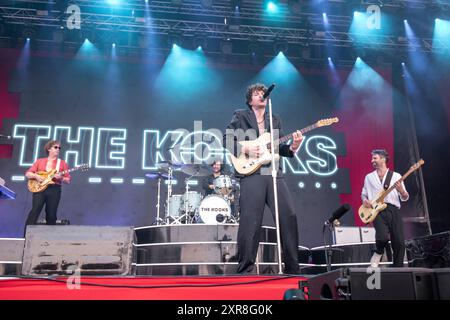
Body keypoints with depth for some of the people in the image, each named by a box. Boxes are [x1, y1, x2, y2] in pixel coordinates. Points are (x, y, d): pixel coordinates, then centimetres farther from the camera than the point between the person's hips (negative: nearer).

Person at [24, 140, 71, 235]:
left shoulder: (62, 163, 10)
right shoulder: (40, 161, 14)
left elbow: (68, 180, 6)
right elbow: (27, 174, 12)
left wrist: (61, 178, -14)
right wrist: (36, 176, -7)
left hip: (54, 190, 0)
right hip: (39, 188, 0)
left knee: (51, 215, 1)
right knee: (35, 211, -13)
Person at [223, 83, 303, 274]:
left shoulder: (275, 120, 23)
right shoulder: (240, 117, 12)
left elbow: (278, 149, 20)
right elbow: (227, 140, 4)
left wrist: (293, 147, 0)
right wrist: (245, 150, -10)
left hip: (274, 174, 4)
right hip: (251, 173, -4)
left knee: (289, 216, -4)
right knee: (250, 221, -8)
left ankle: (292, 268, 6)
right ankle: (245, 269, 3)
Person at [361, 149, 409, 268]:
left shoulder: (396, 176, 11)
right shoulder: (369, 177, 16)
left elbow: (405, 198, 9)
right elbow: (363, 194, 21)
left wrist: (401, 191, -14)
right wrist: (365, 200, -2)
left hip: (393, 210, 1)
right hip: (377, 210, -1)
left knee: (399, 242, -5)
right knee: (383, 237, -26)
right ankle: (378, 254, 4)